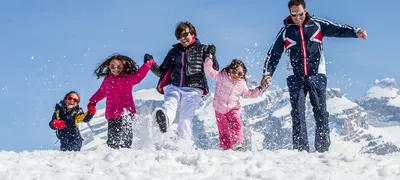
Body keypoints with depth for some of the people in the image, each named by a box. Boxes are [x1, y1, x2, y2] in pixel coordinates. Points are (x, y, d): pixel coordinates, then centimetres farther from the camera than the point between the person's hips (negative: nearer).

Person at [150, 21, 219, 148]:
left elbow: (214, 69, 4)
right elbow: (162, 72, 26)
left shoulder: (202, 49, 14)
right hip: (174, 87, 2)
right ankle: (163, 118, -64)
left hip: (193, 90, -2)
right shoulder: (174, 51, 24)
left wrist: (211, 56, -14)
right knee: (170, 103, -32)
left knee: (185, 120, -18)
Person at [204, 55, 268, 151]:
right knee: (223, 131, 1)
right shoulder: (221, 76, -6)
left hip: (233, 109, 1)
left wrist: (261, 88, 6)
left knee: (236, 124, -26)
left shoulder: (242, 84, 2)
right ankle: (226, 148, 13)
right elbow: (209, 71, -8)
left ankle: (237, 144, -29)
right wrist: (209, 60, -23)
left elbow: (250, 93, 17)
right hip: (220, 109, -1)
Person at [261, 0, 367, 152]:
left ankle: (323, 149, 1)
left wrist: (355, 32, -21)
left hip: (317, 76, 0)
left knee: (321, 113, -3)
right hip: (295, 78, 0)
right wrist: (267, 73, 1)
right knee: (298, 114, -10)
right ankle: (301, 149, -11)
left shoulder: (317, 25, 6)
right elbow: (273, 54, 12)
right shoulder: (285, 32, 9)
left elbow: (337, 29, -5)